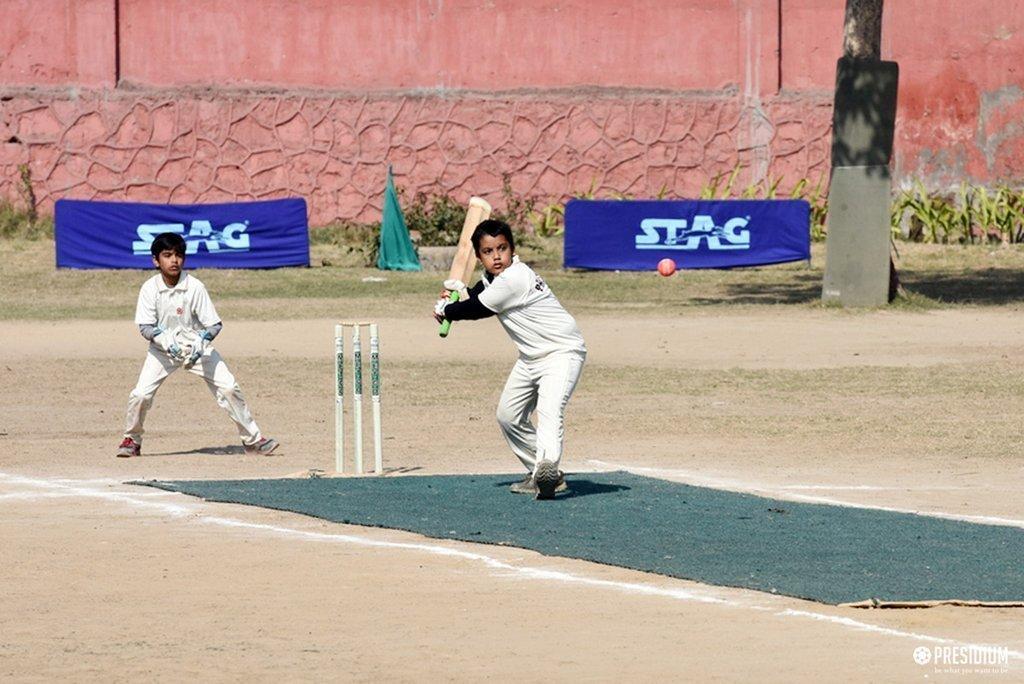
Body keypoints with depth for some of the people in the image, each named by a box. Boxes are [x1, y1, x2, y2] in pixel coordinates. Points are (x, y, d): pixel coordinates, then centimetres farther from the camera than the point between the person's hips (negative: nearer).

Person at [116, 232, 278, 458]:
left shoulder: (195, 287, -17)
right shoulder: (150, 289, -14)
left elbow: (215, 324, -14)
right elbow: (145, 327, -15)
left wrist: (202, 340, -33)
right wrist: (165, 339, -34)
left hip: (196, 347, 0)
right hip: (163, 348, 0)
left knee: (228, 388, -12)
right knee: (141, 394, -15)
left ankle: (252, 439, 0)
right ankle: (132, 440, 11)